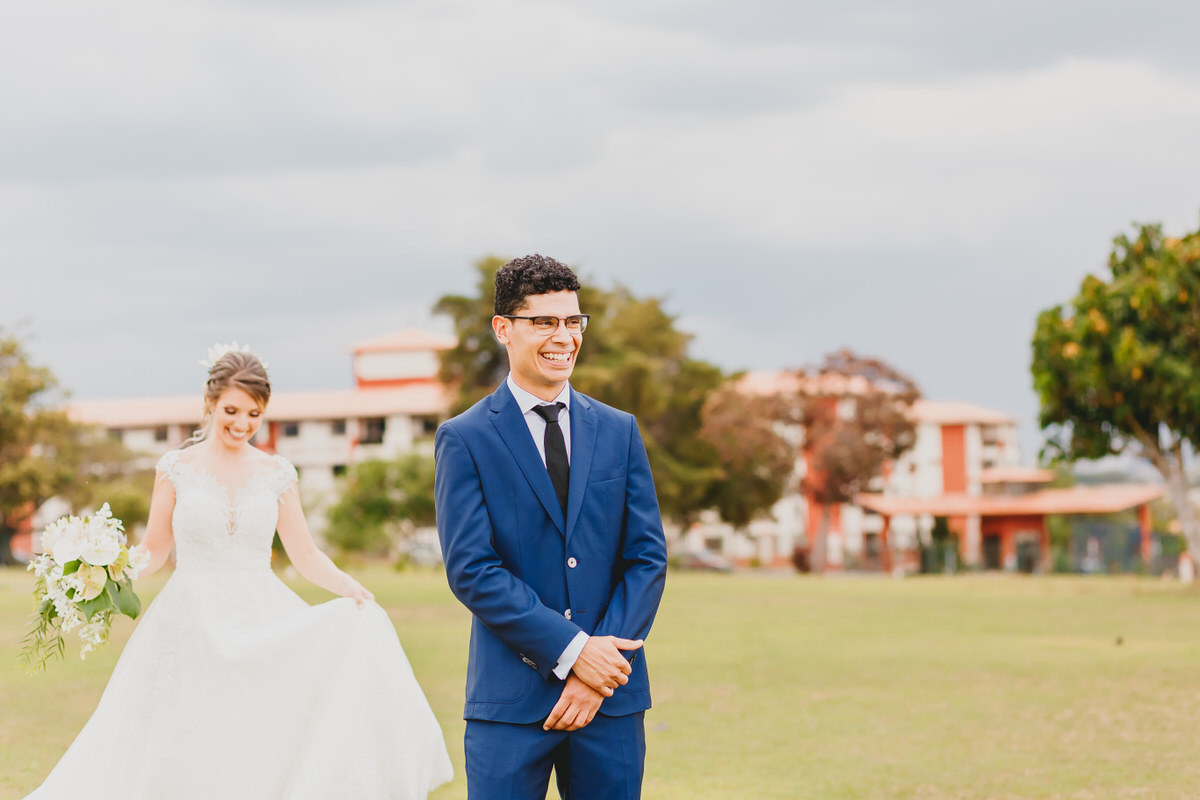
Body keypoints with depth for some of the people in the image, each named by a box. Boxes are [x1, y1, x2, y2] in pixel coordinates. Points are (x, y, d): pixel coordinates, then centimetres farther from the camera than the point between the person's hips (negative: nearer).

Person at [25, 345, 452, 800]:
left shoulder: (277, 474, 6)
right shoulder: (177, 468, 2)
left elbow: (305, 556, 7)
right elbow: (154, 551, 8)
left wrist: (348, 587, -12)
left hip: (261, 627, 1)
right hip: (190, 630, -1)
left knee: (264, 754, -10)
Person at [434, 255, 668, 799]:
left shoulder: (619, 431, 10)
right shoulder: (464, 439, 0)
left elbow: (648, 557, 5)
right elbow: (471, 570, -8)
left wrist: (600, 673, -7)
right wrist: (572, 650, -15)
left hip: (612, 695, 3)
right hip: (511, 700, -3)